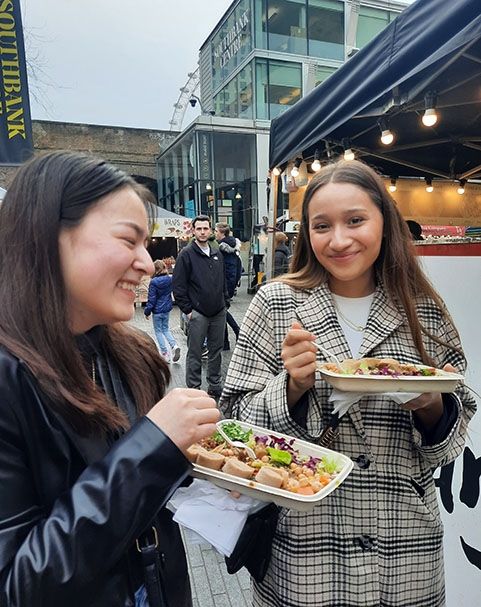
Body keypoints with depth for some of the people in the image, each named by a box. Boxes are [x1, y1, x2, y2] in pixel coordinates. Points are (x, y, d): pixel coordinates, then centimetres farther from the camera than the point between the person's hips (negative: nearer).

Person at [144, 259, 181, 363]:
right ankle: (174, 346, 0)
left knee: (158, 331, 9)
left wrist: (147, 311, -3)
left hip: (157, 310, -5)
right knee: (165, 329, 20)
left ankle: (165, 353, 9)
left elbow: (151, 299, -14)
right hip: (167, 309, 5)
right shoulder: (170, 279, -4)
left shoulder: (153, 282, -18)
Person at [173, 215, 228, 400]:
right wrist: (187, 310, -11)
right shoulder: (186, 254, -6)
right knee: (194, 354, 3)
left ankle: (215, 386, 27)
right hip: (198, 313, -6)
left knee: (216, 351, 14)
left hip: (218, 312, 6)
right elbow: (178, 286, -9)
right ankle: (193, 389, 14)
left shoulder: (217, 254, 13)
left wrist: (225, 301, 11)